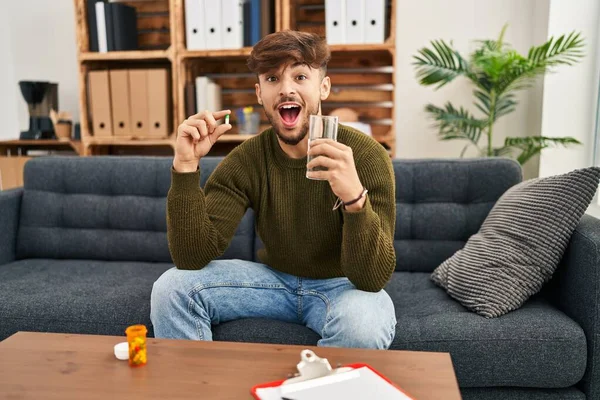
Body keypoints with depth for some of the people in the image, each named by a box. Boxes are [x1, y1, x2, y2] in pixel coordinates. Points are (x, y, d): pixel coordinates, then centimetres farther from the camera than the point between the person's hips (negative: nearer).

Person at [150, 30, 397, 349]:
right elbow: (191, 258, -19)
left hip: (341, 285, -2)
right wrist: (185, 166, -30)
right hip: (275, 278, 3)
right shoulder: (247, 159, -12)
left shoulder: (364, 155, -22)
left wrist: (355, 198, -46)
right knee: (172, 287, -16)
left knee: (363, 323, -36)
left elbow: (373, 278, -28)